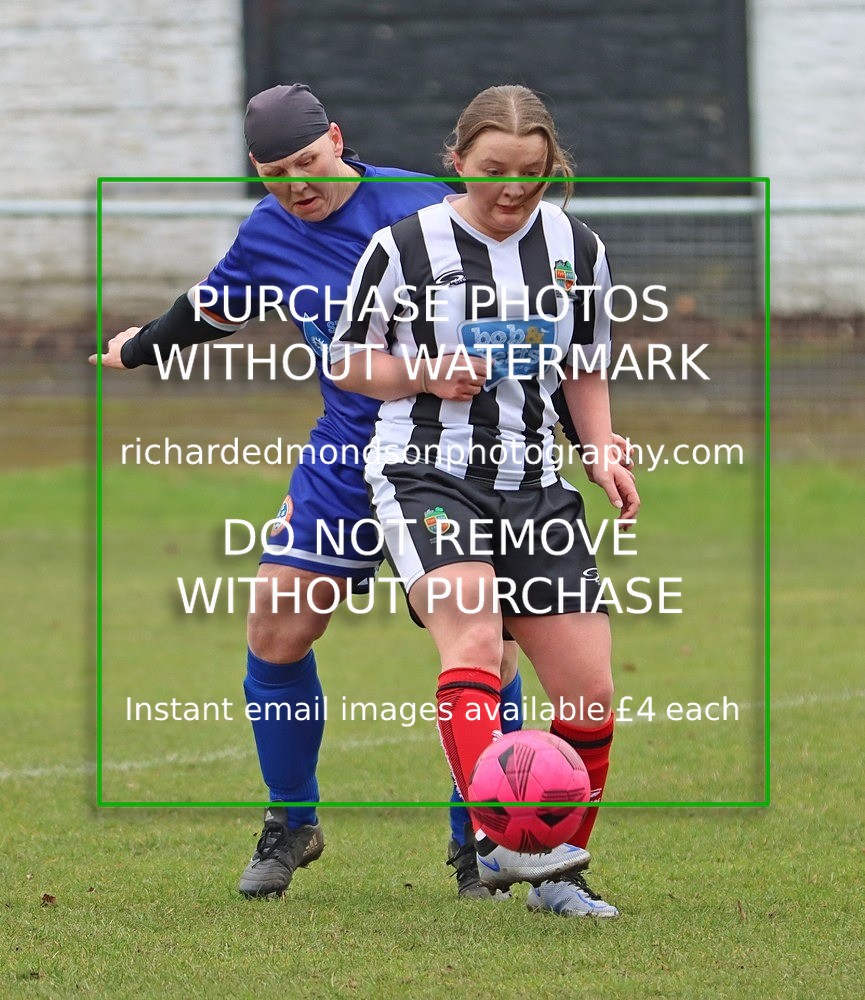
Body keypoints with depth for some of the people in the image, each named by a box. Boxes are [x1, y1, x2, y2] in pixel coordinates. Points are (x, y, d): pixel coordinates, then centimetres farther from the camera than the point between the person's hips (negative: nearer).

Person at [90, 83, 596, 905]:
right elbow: (210, 310, 27)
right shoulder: (268, 234, 5)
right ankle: (290, 826, 19)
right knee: (276, 636, -2)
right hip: (345, 460, 4)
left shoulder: (421, 206, -11)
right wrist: (140, 350, 43)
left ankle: (476, 845, 9)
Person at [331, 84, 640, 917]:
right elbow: (347, 361, 6)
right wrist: (425, 374, -12)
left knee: (589, 694, -2)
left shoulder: (576, 248, 8)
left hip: (534, 486, 5)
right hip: (426, 476, -5)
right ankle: (493, 838, -43)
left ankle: (557, 871, 17)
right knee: (473, 632, -31)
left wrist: (604, 454, 4)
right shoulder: (405, 247, -4)